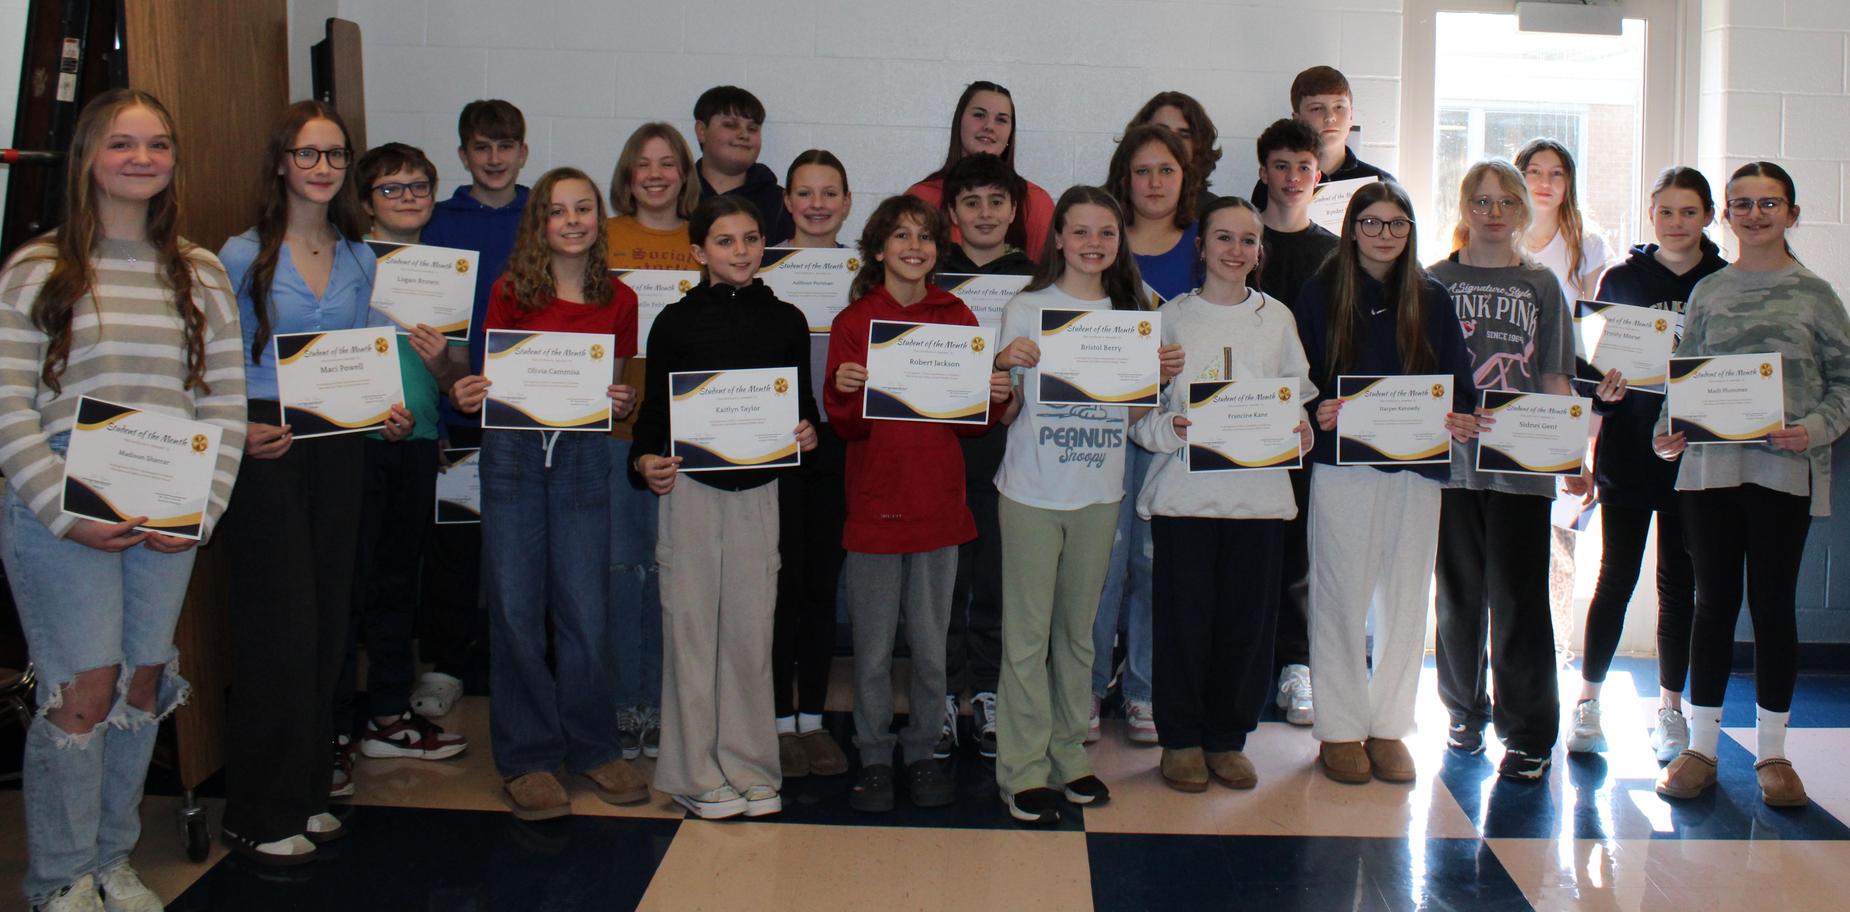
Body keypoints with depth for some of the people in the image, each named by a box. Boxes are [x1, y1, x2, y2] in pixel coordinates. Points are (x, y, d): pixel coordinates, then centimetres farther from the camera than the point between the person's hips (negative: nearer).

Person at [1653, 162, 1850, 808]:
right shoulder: (1707, 293, 9)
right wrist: (1669, 432, -6)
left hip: (1785, 469, -2)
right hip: (1710, 467, 2)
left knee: (1773, 604, 4)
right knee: (1714, 604, 7)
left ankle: (1772, 752, 16)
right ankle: (1700, 747, 15)